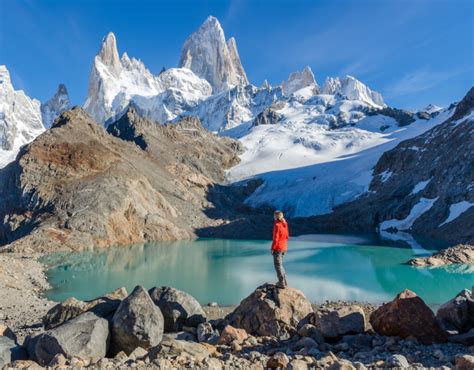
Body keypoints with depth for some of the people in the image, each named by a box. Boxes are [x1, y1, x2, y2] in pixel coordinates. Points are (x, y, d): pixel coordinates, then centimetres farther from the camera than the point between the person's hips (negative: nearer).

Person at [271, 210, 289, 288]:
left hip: (277, 248, -8)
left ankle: (282, 283, 5)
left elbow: (275, 238, -20)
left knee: (278, 265, 1)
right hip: (283, 247, 8)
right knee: (280, 264, 20)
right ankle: (284, 281, 24)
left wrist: (272, 249, -13)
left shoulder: (277, 225, -19)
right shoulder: (285, 224, 5)